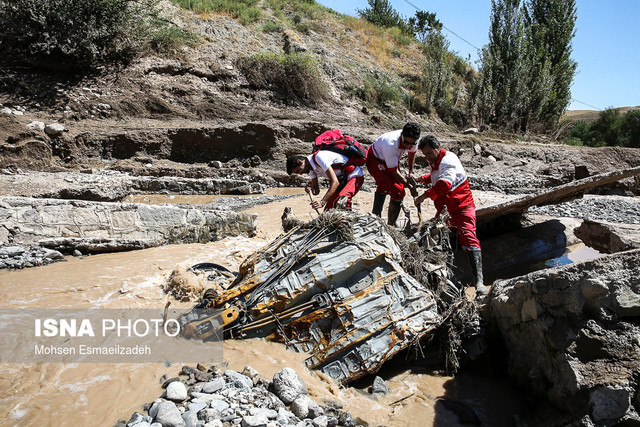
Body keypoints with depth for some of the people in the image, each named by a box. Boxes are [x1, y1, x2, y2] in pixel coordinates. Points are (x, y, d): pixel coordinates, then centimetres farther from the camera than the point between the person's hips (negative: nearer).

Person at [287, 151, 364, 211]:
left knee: (342, 199, -36)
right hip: (341, 179, 9)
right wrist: (310, 189, -19)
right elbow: (316, 191, 6)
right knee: (328, 210, 1)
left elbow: (335, 182, -31)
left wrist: (322, 202, -36)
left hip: (354, 176, -9)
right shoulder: (311, 168, 2)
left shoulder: (319, 157, -27)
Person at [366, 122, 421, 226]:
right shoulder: (390, 145, -40)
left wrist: (411, 172, 7)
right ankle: (375, 216, -31)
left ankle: (391, 223, 14)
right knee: (385, 184, -34)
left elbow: (412, 153, 6)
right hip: (375, 159, -7)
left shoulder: (412, 141, -21)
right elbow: (393, 170, -30)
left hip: (392, 159, 7)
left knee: (398, 192, 1)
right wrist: (407, 183, -23)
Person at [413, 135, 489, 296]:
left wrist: (424, 196, -38)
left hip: (462, 206, -10)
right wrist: (420, 179, 18)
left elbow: (444, 184, -36)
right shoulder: (435, 162, 12)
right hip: (444, 209, 10)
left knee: (468, 238, -23)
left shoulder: (449, 160, -18)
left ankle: (479, 281, -32)